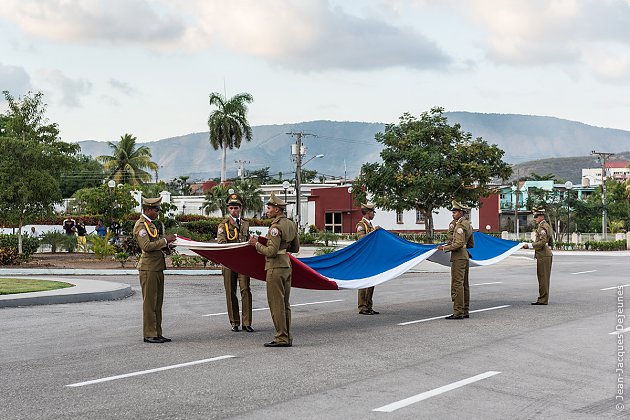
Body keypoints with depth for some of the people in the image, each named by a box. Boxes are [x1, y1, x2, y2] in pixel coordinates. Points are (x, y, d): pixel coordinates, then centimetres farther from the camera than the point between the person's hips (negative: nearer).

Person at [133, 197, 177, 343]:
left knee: (157, 302, 12)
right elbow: (146, 246, -22)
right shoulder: (140, 225, -12)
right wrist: (165, 240, -18)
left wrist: (167, 243, 10)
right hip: (148, 269, -10)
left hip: (157, 268, 10)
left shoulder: (150, 224, 18)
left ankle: (157, 333, 17)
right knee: (149, 302, -4)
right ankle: (149, 334, 0)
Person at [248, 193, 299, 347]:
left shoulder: (276, 227, -16)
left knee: (276, 304, -3)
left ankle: (281, 338, -2)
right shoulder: (291, 224, 11)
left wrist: (257, 244, -8)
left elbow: (272, 251, -20)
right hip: (287, 265, 9)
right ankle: (287, 337, 16)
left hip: (276, 267, -9)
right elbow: (296, 248, 18)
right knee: (285, 304, 13)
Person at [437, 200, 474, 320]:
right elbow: (471, 244, 21)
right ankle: (465, 311, 15)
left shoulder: (459, 226, -14)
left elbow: (459, 243, -23)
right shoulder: (468, 225, 16)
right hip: (465, 256, 10)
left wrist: (445, 248, -16)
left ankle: (458, 312, -11)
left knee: (457, 284, -10)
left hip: (458, 257, -10)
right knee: (464, 285, 11)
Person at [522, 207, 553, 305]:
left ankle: (543, 300, -7)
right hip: (547, 254, 11)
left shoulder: (542, 227, -14)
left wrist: (529, 245, -19)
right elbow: (551, 242, 24)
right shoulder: (547, 226, 18)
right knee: (544, 278, 12)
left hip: (543, 256, -11)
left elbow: (542, 242, -23)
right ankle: (543, 299, 15)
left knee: (543, 278, -8)